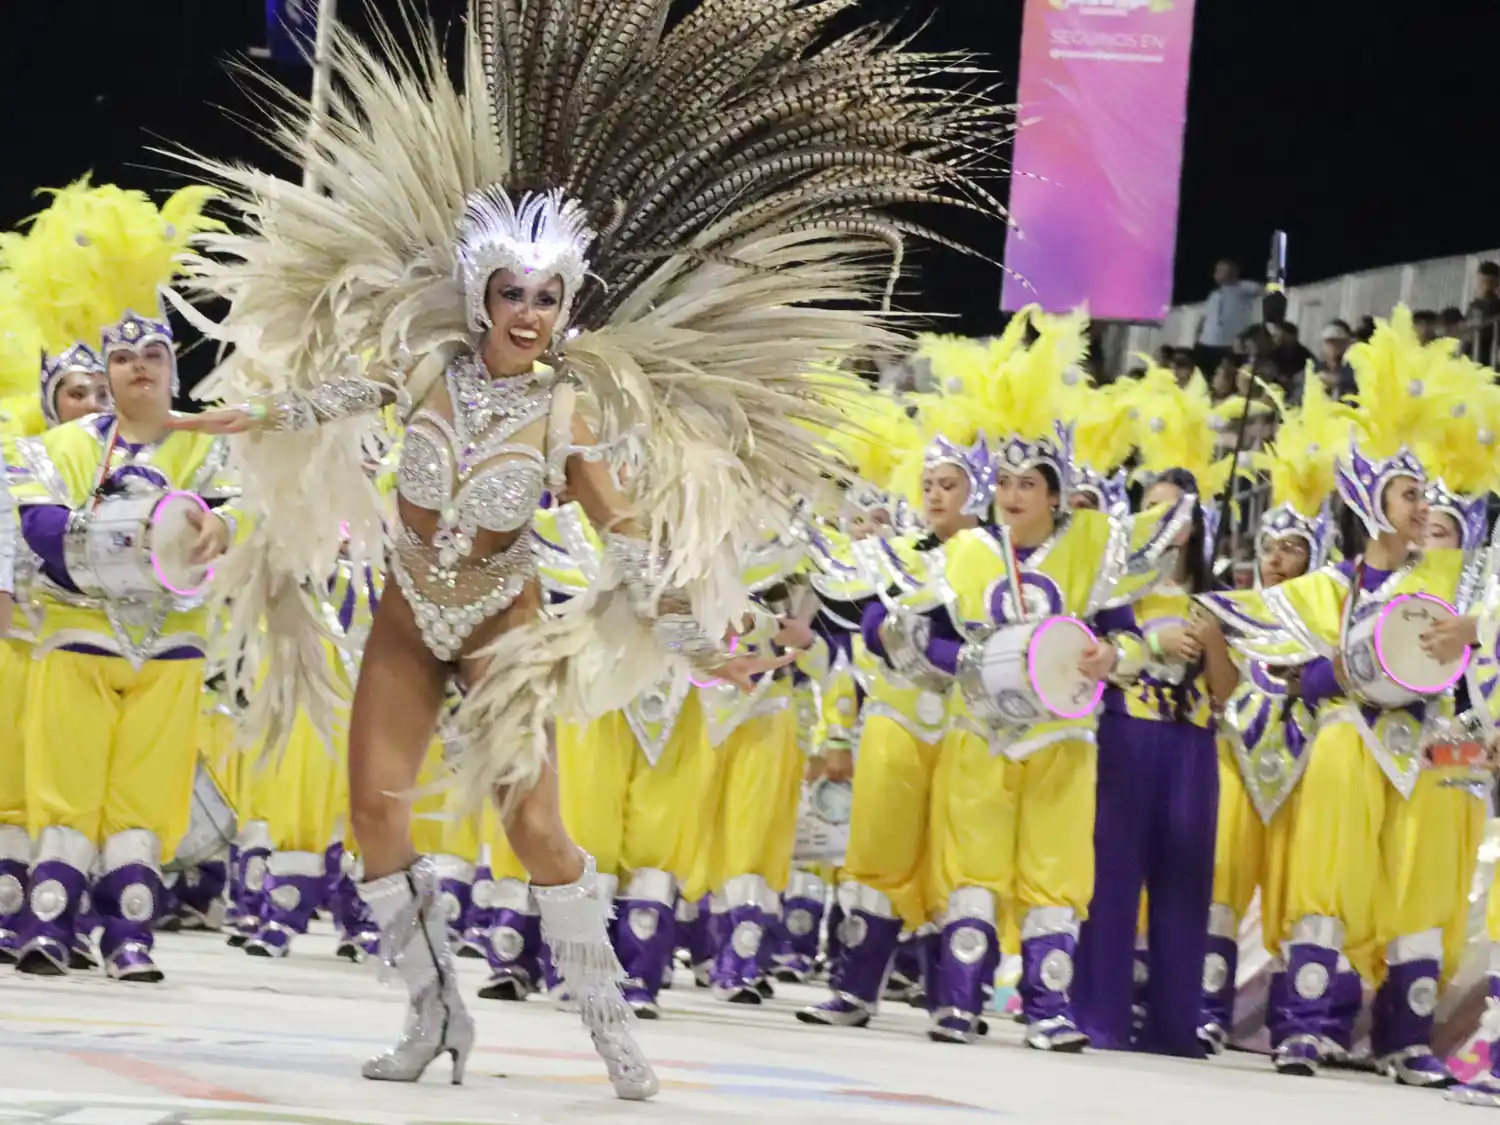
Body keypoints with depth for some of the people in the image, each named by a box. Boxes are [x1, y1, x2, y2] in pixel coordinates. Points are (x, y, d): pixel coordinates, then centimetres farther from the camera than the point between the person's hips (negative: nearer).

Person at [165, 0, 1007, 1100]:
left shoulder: (573, 415, -14)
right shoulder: (428, 366, -10)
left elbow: (633, 542, -11)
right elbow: (341, 391, 10)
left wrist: (700, 638, -14)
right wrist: (249, 412, 18)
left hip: (501, 627, -3)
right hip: (408, 617, 3)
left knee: (534, 823, -12)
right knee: (376, 806, -5)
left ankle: (611, 1025, -5)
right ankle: (437, 1014, 6)